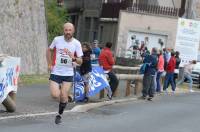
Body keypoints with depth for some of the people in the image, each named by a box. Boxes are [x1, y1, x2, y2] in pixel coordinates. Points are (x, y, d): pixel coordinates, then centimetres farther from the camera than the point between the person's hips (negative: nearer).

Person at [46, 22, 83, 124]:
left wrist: (74, 58, -24)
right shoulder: (57, 39, -5)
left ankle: (59, 115, 22)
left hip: (68, 74, 0)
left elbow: (80, 62, -3)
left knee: (63, 97, -1)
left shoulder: (76, 43, -6)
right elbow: (49, 50, 13)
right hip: (55, 72, 0)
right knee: (55, 95, -13)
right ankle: (58, 88, 23)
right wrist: (49, 64, 5)